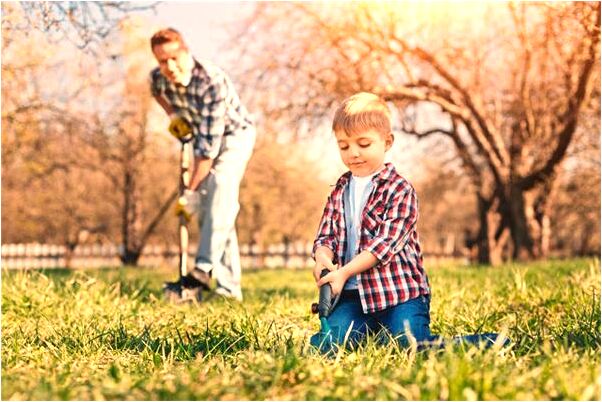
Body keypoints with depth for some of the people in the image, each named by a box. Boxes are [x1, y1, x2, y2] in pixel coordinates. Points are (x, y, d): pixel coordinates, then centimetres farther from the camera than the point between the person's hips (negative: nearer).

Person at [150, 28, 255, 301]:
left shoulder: (212, 82, -36)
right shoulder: (159, 77, -16)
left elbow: (209, 145, -37)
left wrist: (190, 192, -37)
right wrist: (173, 114, -4)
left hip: (234, 135, -6)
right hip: (202, 136, 7)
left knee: (221, 190, -31)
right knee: (207, 209, -1)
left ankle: (204, 269, -43)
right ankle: (230, 288, 0)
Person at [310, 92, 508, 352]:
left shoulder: (400, 190, -4)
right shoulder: (340, 192, 17)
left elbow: (387, 241, -13)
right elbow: (325, 236, 13)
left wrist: (344, 272, -20)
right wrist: (323, 258, -13)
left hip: (399, 291, -4)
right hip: (352, 294, 4)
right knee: (328, 343, -19)